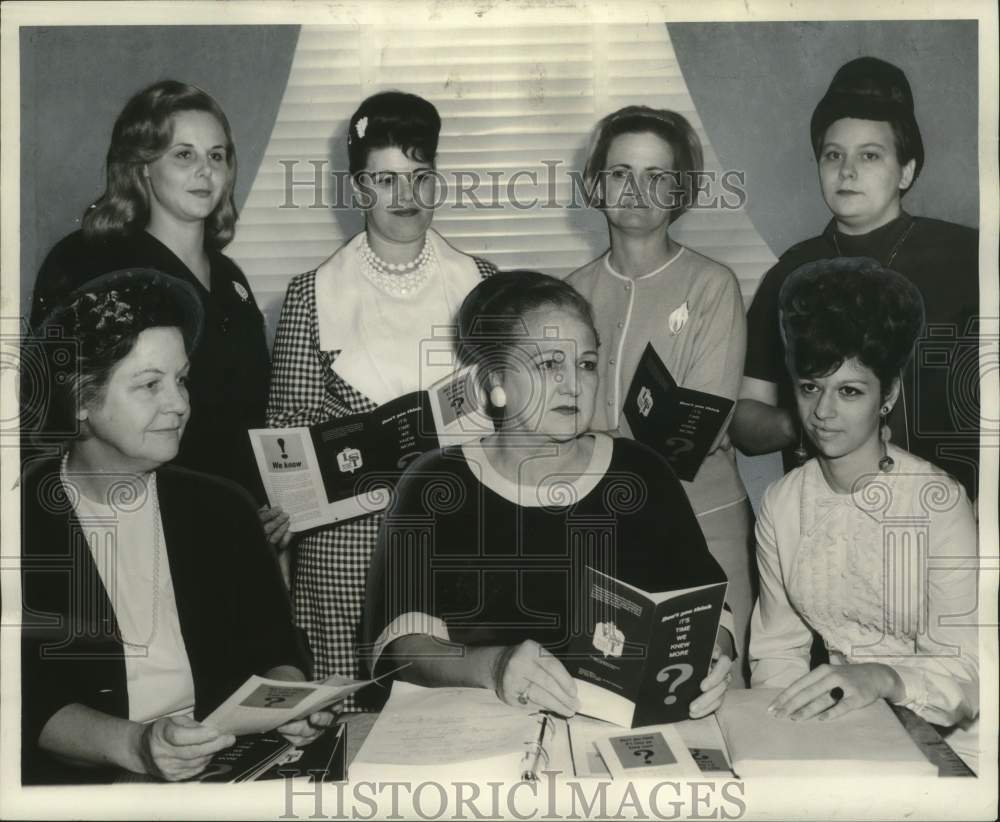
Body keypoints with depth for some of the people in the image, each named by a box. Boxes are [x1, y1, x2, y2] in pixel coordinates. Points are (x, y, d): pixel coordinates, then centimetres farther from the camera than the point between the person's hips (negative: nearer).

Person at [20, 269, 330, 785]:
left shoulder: (222, 509, 9)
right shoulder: (25, 520, -3)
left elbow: (275, 648, 10)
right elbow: (31, 702, -8)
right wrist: (133, 746, -23)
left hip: (230, 763, 2)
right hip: (86, 777, -2)